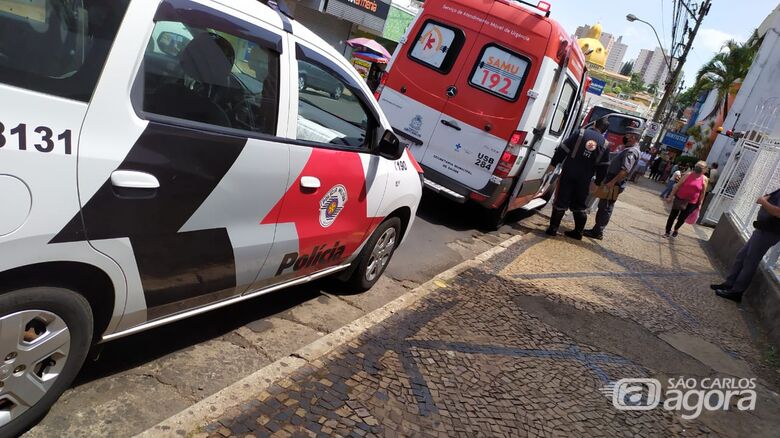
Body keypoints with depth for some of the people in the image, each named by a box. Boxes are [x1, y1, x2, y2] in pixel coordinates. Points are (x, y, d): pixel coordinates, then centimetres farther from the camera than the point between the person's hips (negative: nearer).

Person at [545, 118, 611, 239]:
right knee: (579, 204, 13)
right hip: (585, 179, 2)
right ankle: (578, 232, 16)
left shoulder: (581, 133, -1)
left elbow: (562, 150, -5)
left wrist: (553, 164, -1)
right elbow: (603, 167, 5)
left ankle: (553, 228, 3)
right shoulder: (605, 144, 6)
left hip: (569, 173, -2)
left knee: (561, 201, 2)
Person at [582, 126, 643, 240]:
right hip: (612, 182, 10)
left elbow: (625, 170, -28)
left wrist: (612, 182, -30)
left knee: (605, 208, -5)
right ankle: (597, 229, 21)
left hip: (614, 185, -10)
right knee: (603, 207, 14)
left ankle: (598, 232, -1)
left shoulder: (632, 152, -16)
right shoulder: (629, 149, 18)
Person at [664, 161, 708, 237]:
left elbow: (703, 193, 1)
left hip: (691, 203, 0)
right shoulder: (688, 175, -8)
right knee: (672, 216, 7)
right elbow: (677, 186, -4)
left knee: (682, 218, 9)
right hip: (679, 199, 0)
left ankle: (676, 229, 39)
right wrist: (671, 196, -4)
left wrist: (700, 204, 2)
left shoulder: (704, 179, -6)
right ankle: (668, 231, 24)